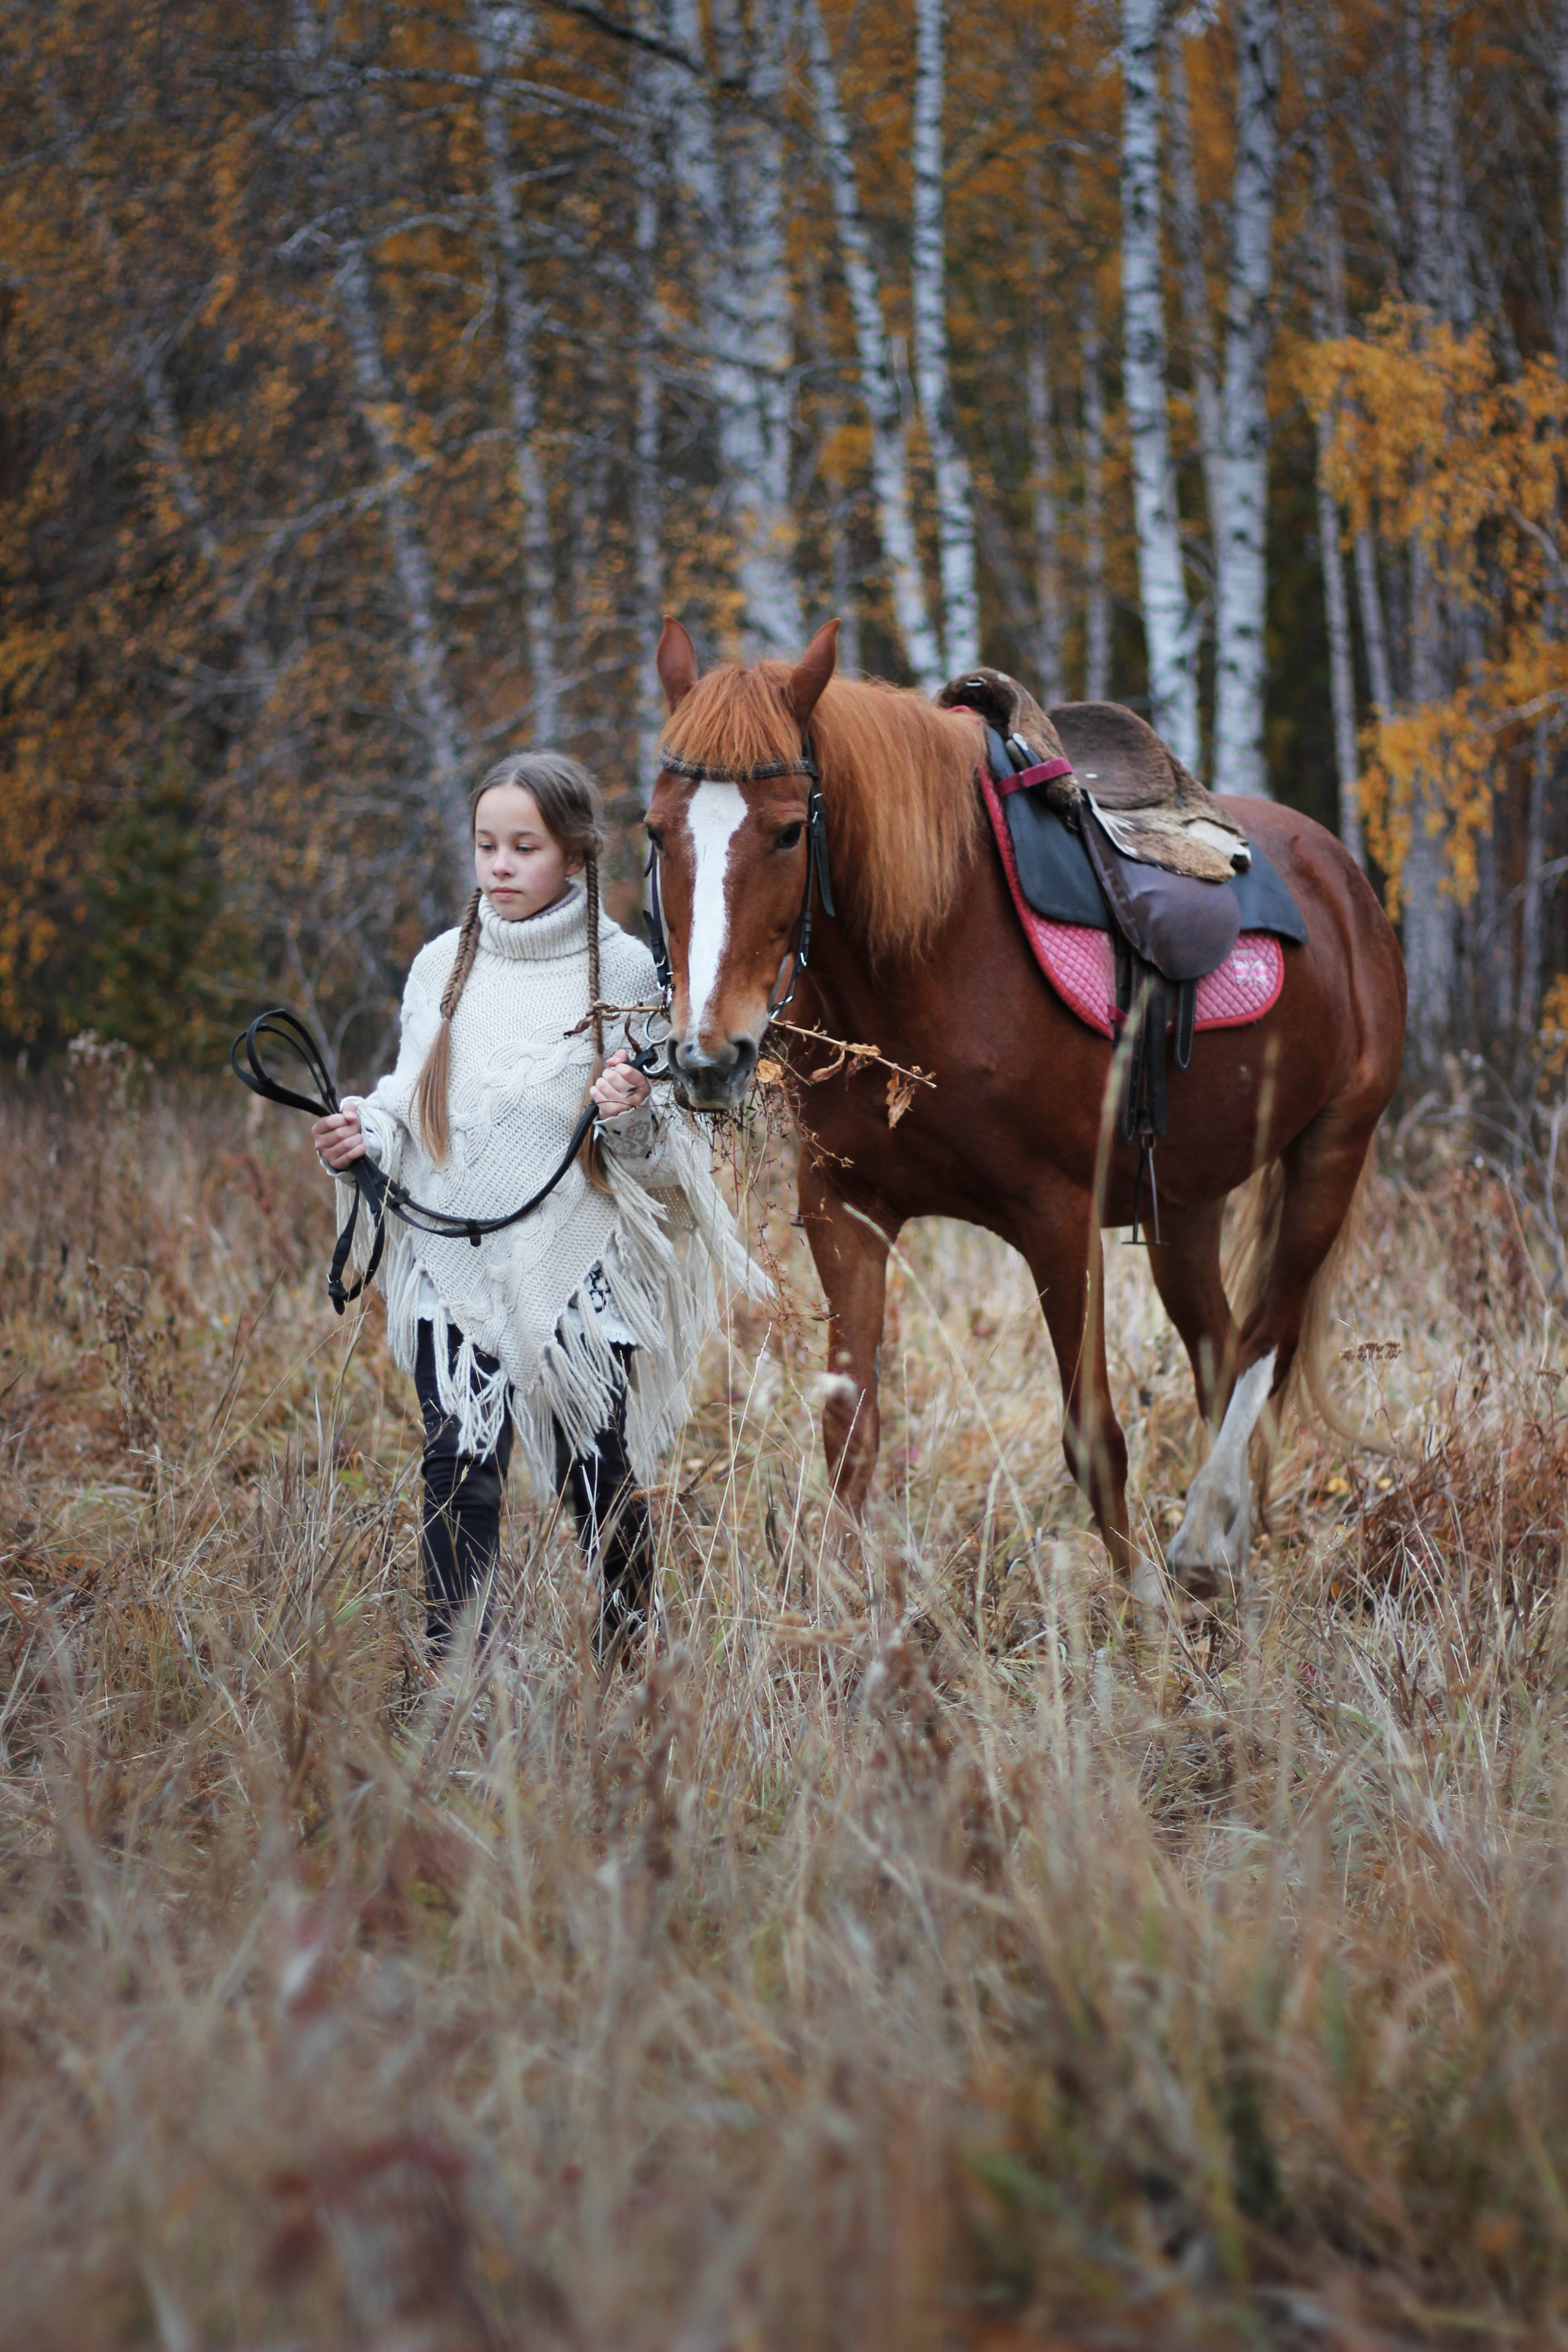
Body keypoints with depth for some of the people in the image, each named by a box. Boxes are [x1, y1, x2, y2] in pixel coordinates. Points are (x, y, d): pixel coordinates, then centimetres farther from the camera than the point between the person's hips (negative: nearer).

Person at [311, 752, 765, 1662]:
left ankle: (631, 1658, 20)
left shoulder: (624, 969, -2)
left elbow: (666, 1150, 2)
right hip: (456, 1269, 2)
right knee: (460, 1482, -3)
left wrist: (633, 1117, -20)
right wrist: (363, 1136, -5)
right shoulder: (443, 965, 7)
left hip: (578, 1270, -2)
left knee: (599, 1483, 4)